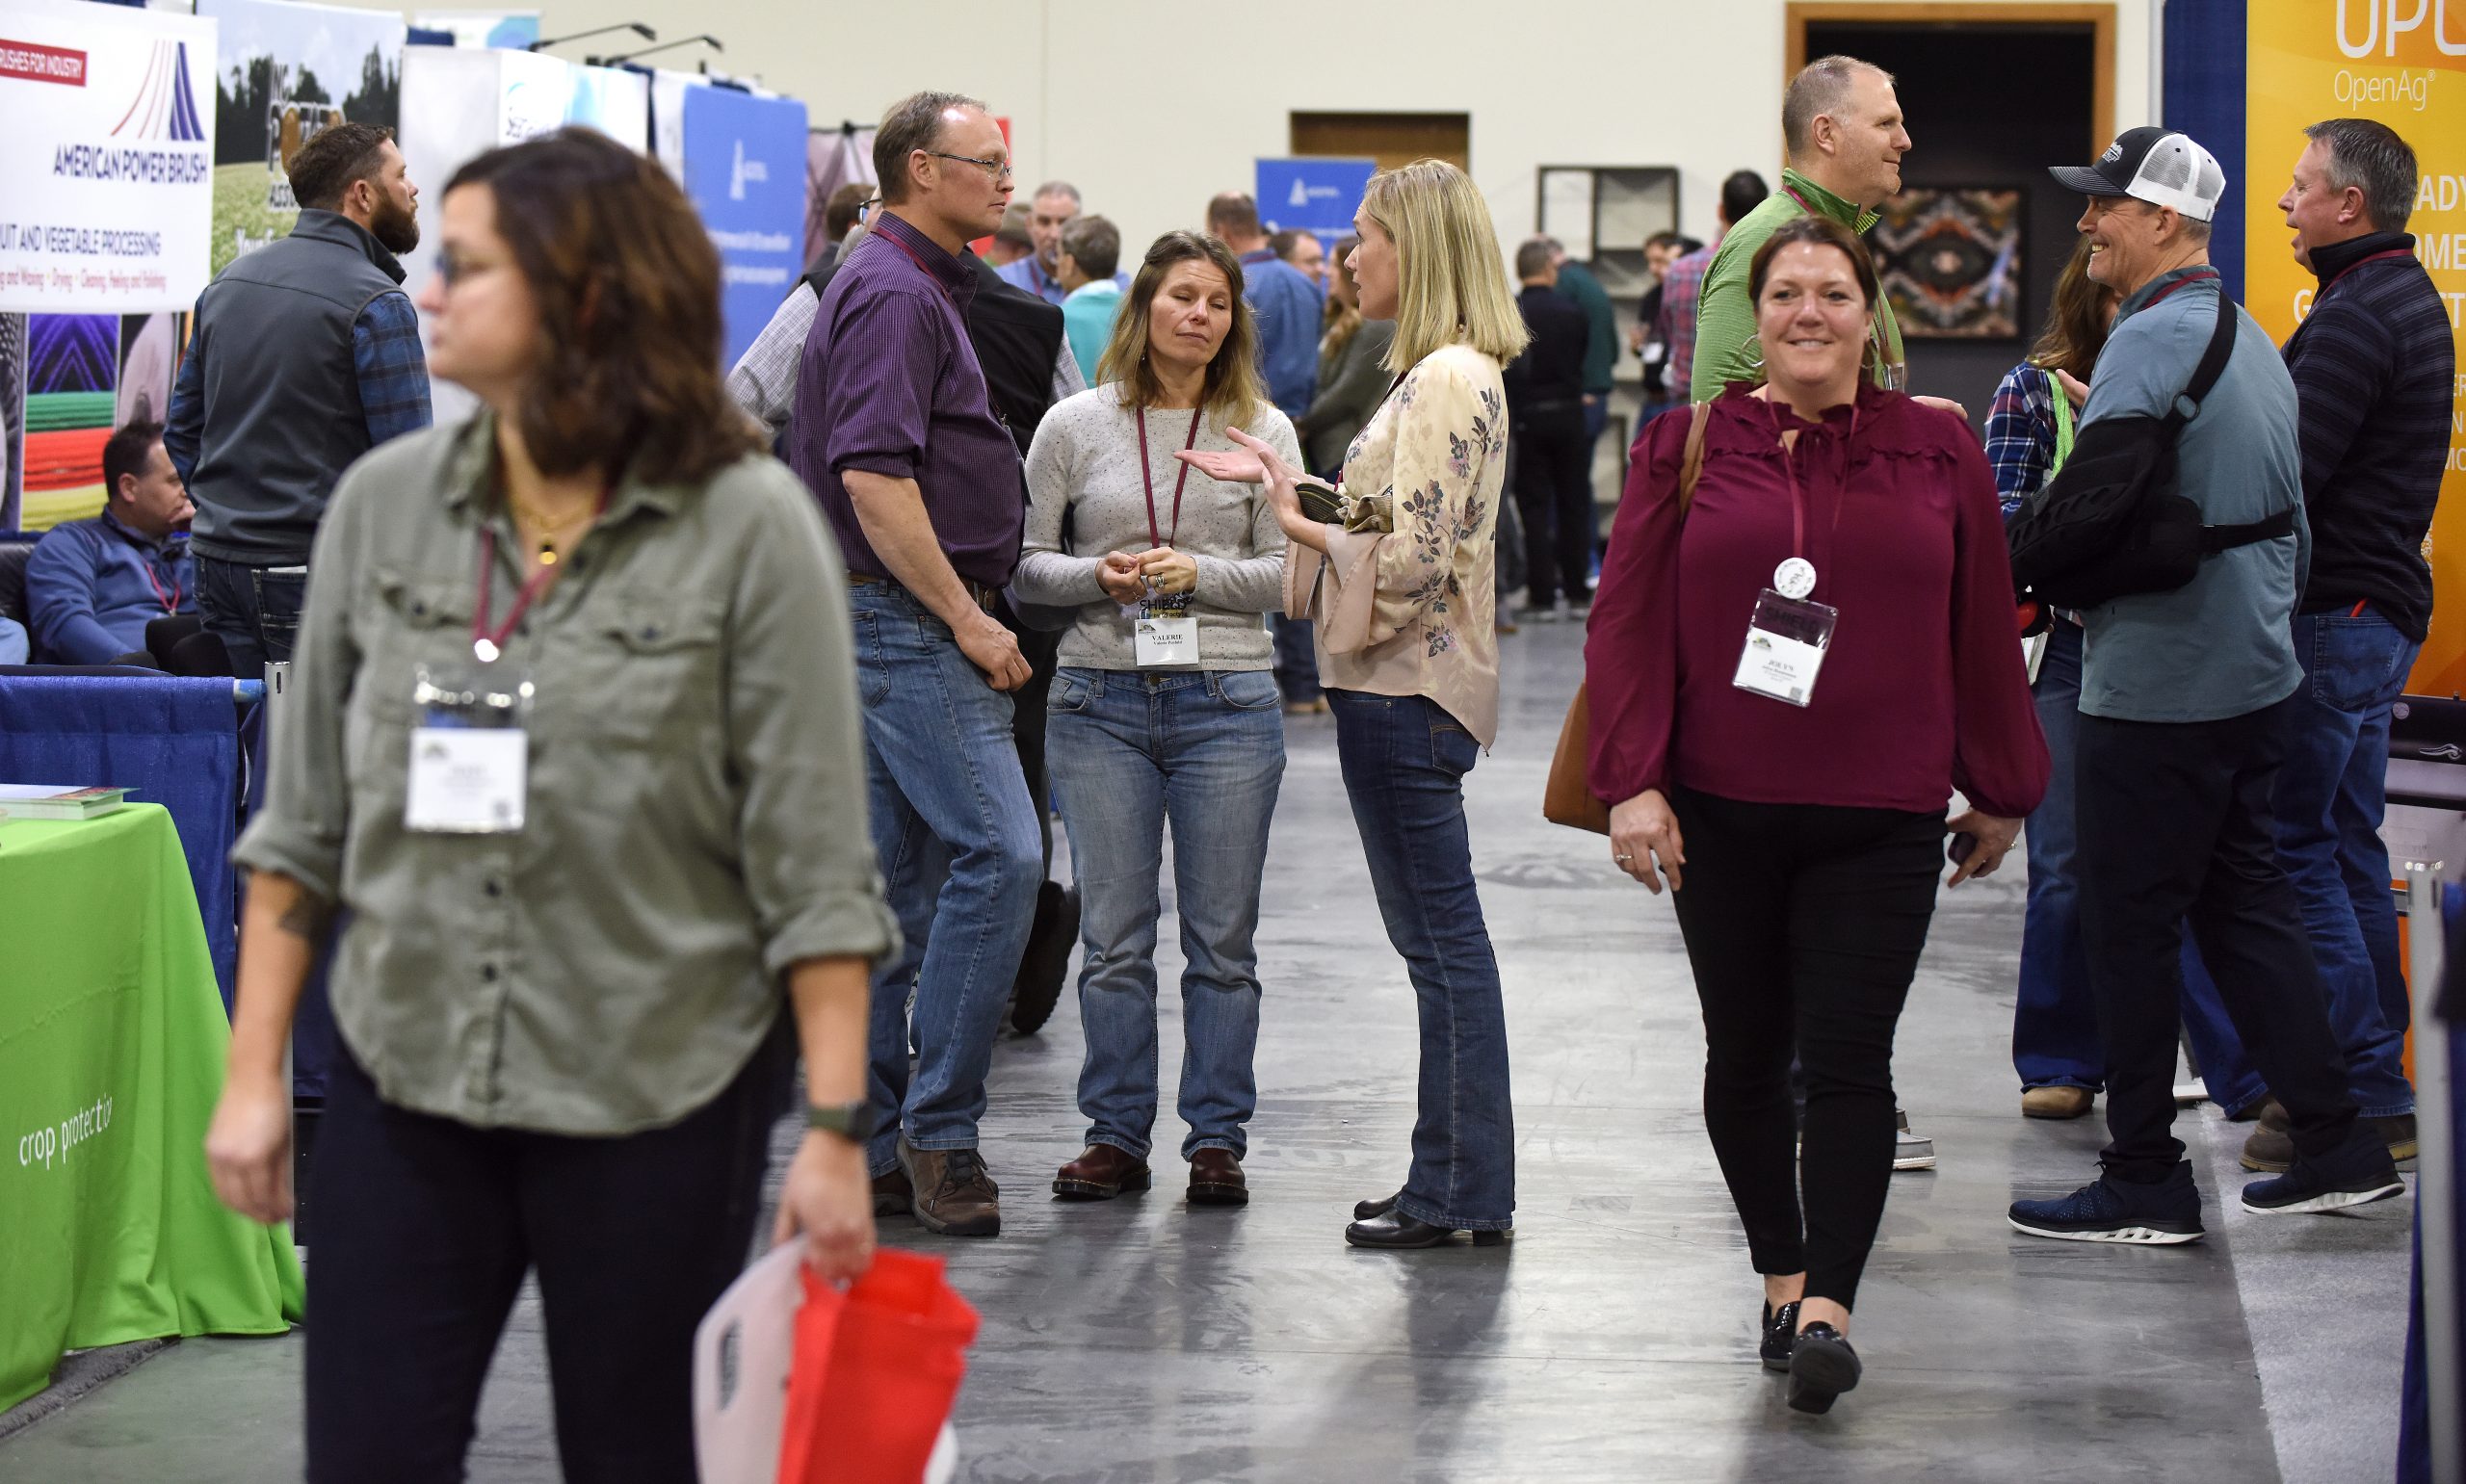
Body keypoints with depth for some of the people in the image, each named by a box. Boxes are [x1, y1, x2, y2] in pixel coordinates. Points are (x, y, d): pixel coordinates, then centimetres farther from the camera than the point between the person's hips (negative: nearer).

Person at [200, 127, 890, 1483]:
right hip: (403, 1079, 3)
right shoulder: (383, 504, 3)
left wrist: (835, 1127, -12)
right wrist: (253, 1072, 5)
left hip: (655, 1100, -3)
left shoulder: (746, 527, -9)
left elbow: (814, 862, -9)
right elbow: (305, 820, 9)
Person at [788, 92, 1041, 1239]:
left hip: (898, 620, 11)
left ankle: (875, 1152, 12)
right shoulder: (895, 294, -13)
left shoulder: (913, 286, 20)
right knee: (999, 852, -15)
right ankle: (938, 1130, -11)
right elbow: (874, 477, -22)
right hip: (910, 619, -11)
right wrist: (967, 619, -19)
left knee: (899, 885, 10)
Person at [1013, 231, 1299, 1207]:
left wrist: (1198, 574, -12)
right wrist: (1099, 577, -12)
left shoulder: (1262, 431, 5)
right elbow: (1023, 562, 6)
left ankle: (1217, 1139, 12)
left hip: (1226, 700, 0)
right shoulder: (1074, 427, 4)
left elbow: (1290, 573, 2)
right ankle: (1116, 1137, 12)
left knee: (1222, 935, 3)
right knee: (1113, 934, 3)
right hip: (1101, 700, 0)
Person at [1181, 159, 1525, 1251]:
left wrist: (1300, 525, -8)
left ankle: (1468, 1195, 1)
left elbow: (1413, 559, -21)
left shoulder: (1448, 381, -16)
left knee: (1441, 938, -5)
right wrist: (1290, 483, 13)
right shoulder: (1445, 373, 15)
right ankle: (1453, 1179, 20)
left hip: (1406, 693, -11)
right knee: (1437, 937, 13)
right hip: (1407, 683, 11)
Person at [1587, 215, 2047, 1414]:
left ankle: (1827, 1307, -10)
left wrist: (2000, 792, 12)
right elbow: (1628, 624, 0)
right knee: (1746, 1055, 11)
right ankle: (1781, 1275, 27)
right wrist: (1632, 781, -9)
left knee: (1847, 1059, -8)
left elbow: (1983, 631, 9)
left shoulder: (1937, 452, 4)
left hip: (1879, 820, -1)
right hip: (1721, 813, 1)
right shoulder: (1687, 449, 2)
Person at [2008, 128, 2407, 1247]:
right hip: (2255, 677, 9)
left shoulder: (2151, 340, -17)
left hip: (2154, 687, -9)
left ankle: (2144, 1184, 6)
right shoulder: (2250, 339, 13)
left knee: (2131, 929, 0)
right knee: (2244, 902, 16)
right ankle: (2336, 1146, 17)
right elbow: (2288, 510, 19)